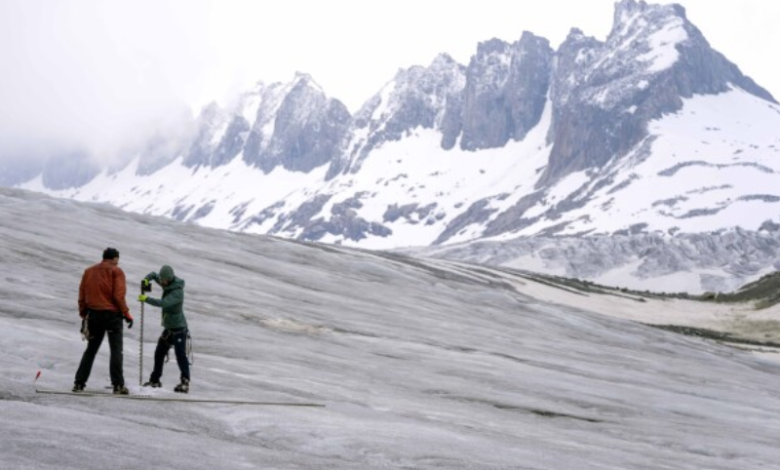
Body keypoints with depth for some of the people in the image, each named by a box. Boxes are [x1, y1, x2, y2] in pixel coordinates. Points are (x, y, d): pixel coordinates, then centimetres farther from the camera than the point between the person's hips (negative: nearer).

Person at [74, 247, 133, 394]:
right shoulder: (116, 271, -4)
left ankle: (79, 383, 10)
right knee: (116, 350, -3)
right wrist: (127, 314, -7)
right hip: (112, 315, -5)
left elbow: (82, 296, 10)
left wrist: (83, 315, 16)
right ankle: (118, 385, -10)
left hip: (93, 315, 5)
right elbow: (118, 296, -12)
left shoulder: (88, 271, 12)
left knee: (91, 350, 14)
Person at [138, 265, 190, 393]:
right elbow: (154, 275, 17)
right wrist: (146, 279, -5)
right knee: (159, 353, 16)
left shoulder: (177, 291, -22)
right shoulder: (167, 284, 4)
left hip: (178, 328, -9)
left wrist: (146, 299, -30)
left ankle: (185, 383, -15)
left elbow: (164, 303, -35)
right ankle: (155, 380, 29)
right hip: (168, 327, 9)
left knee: (180, 355, -14)